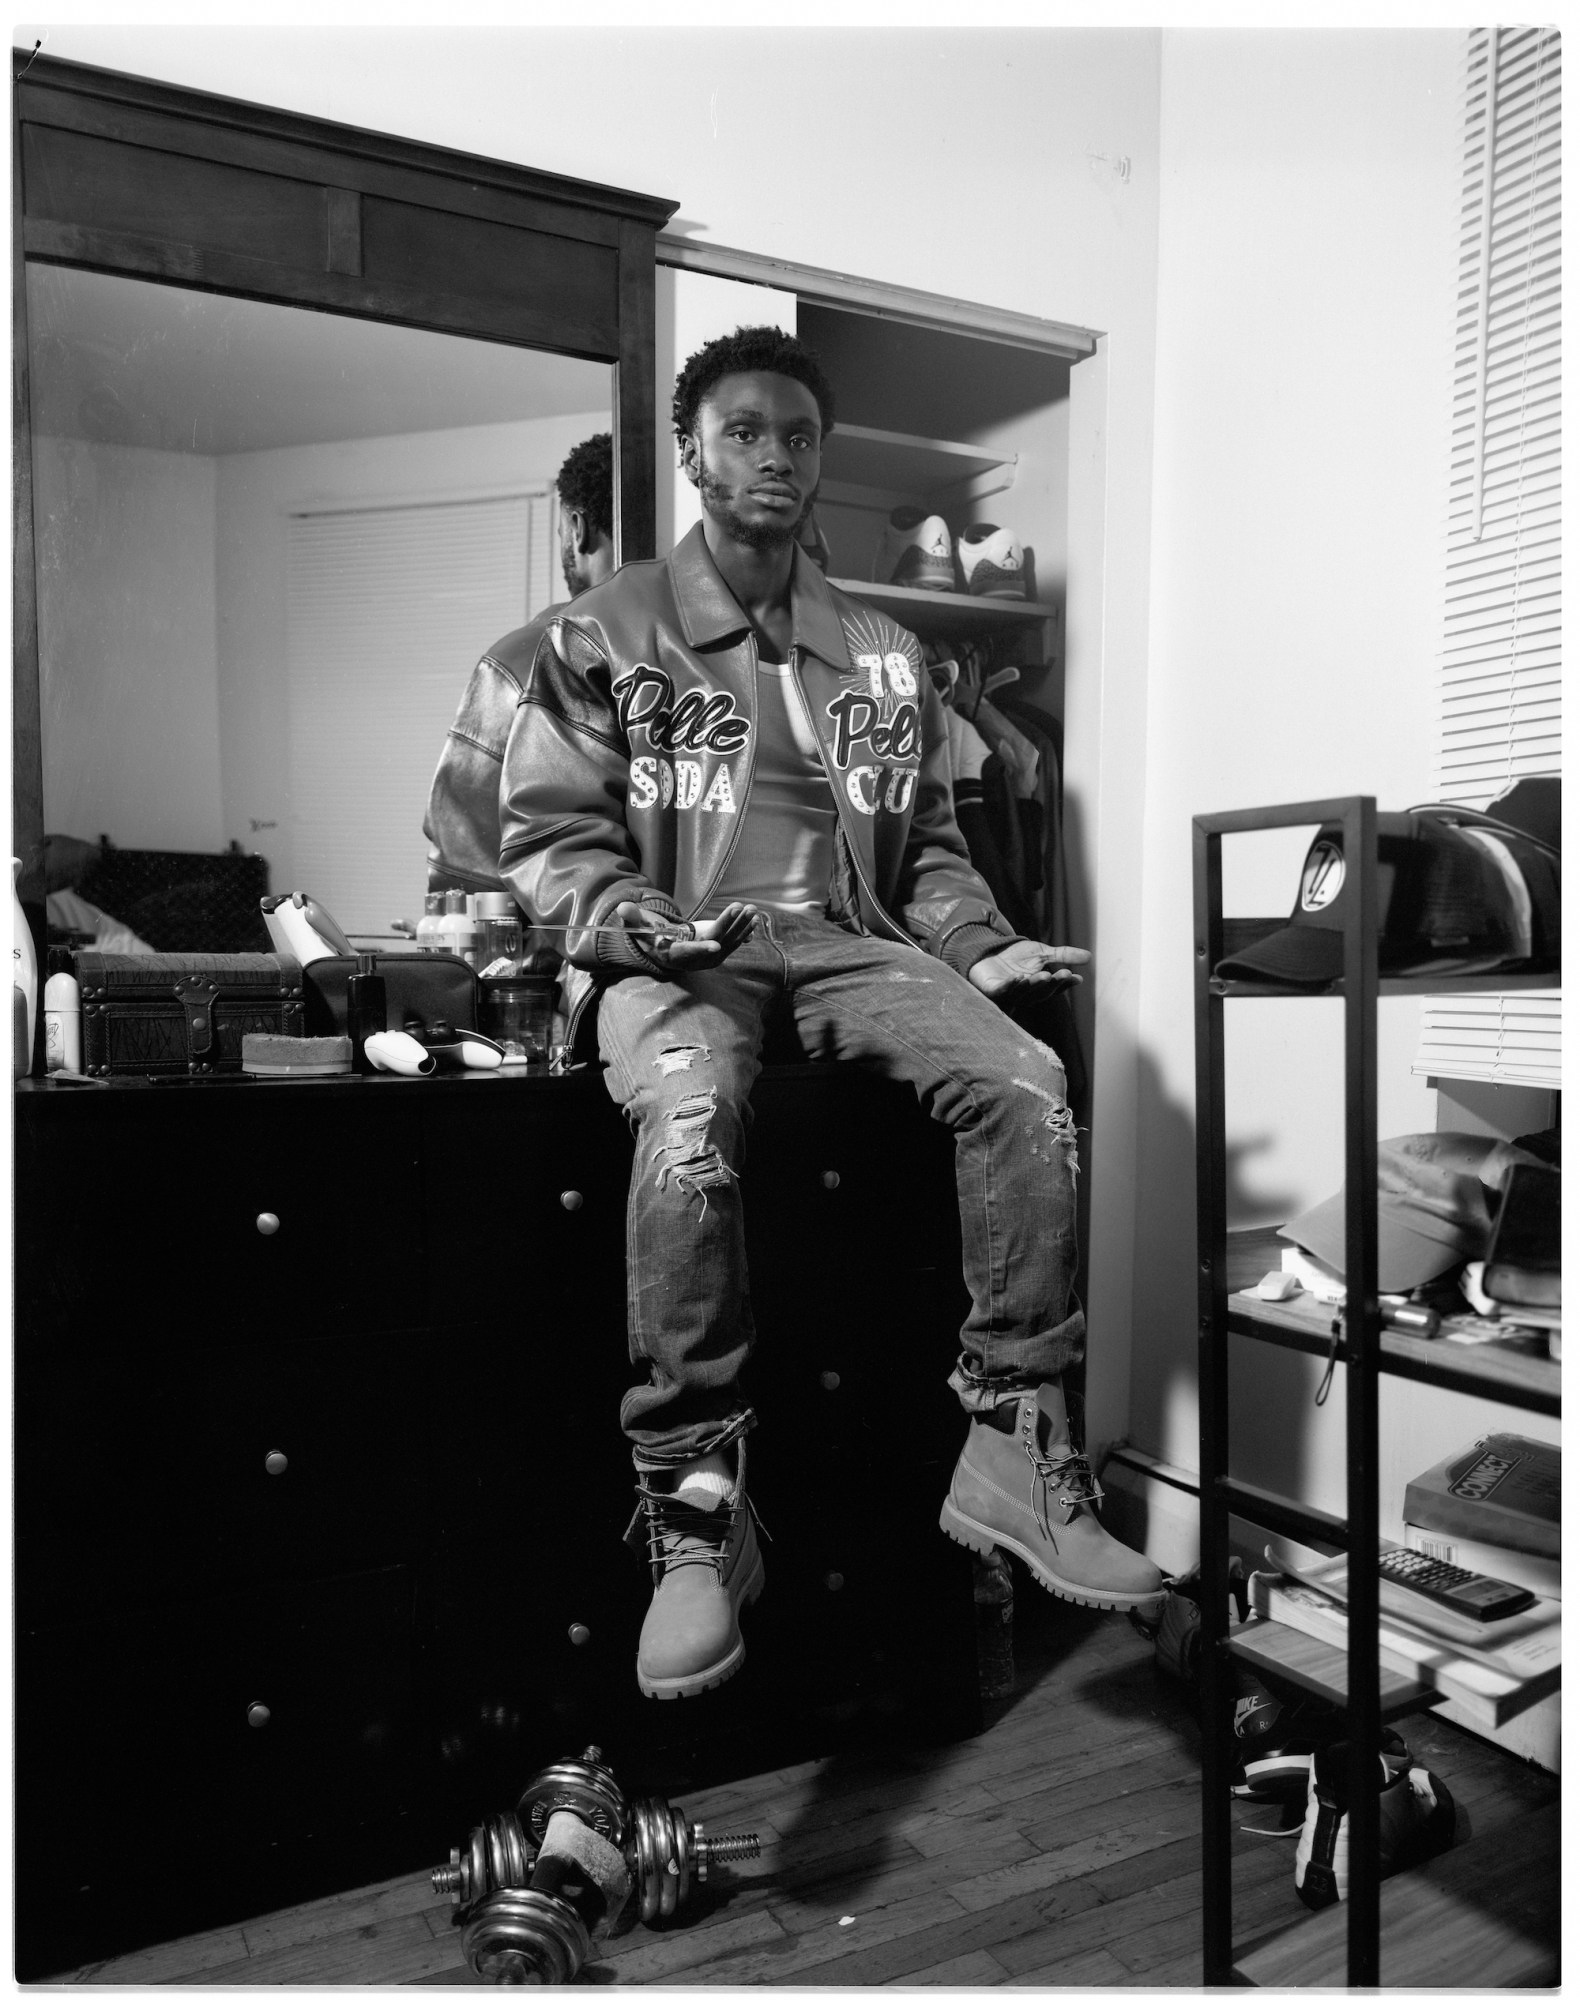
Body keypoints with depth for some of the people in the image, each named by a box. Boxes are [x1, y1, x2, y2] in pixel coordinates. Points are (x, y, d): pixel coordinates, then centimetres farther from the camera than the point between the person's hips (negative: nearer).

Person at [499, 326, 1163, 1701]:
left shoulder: (885, 656, 20)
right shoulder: (607, 635, 9)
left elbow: (928, 847, 20)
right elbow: (550, 835, 3)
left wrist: (980, 948, 2)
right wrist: (633, 923, -16)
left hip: (848, 942, 4)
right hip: (678, 955, -3)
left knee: (1028, 1086, -25)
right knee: (687, 1124, -37)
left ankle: (1017, 1449, -15)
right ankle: (696, 1515, -25)